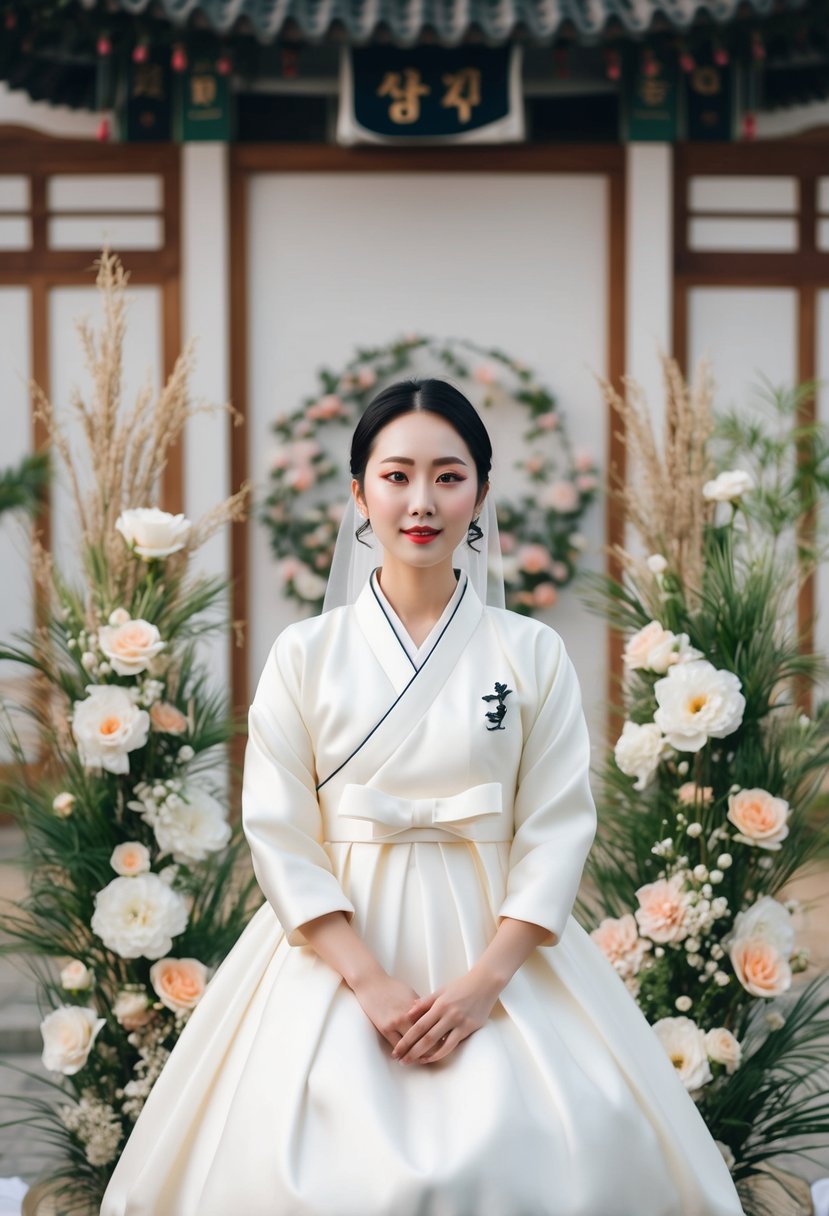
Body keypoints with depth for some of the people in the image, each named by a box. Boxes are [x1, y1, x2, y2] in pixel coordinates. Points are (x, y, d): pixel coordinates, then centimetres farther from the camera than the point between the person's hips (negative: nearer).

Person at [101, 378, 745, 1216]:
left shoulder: (533, 654, 4)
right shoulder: (305, 654, 3)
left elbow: (558, 831, 0)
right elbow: (279, 834, -2)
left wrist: (485, 980, -14)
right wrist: (369, 983, -14)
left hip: (501, 949, 0)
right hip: (340, 948, 0)